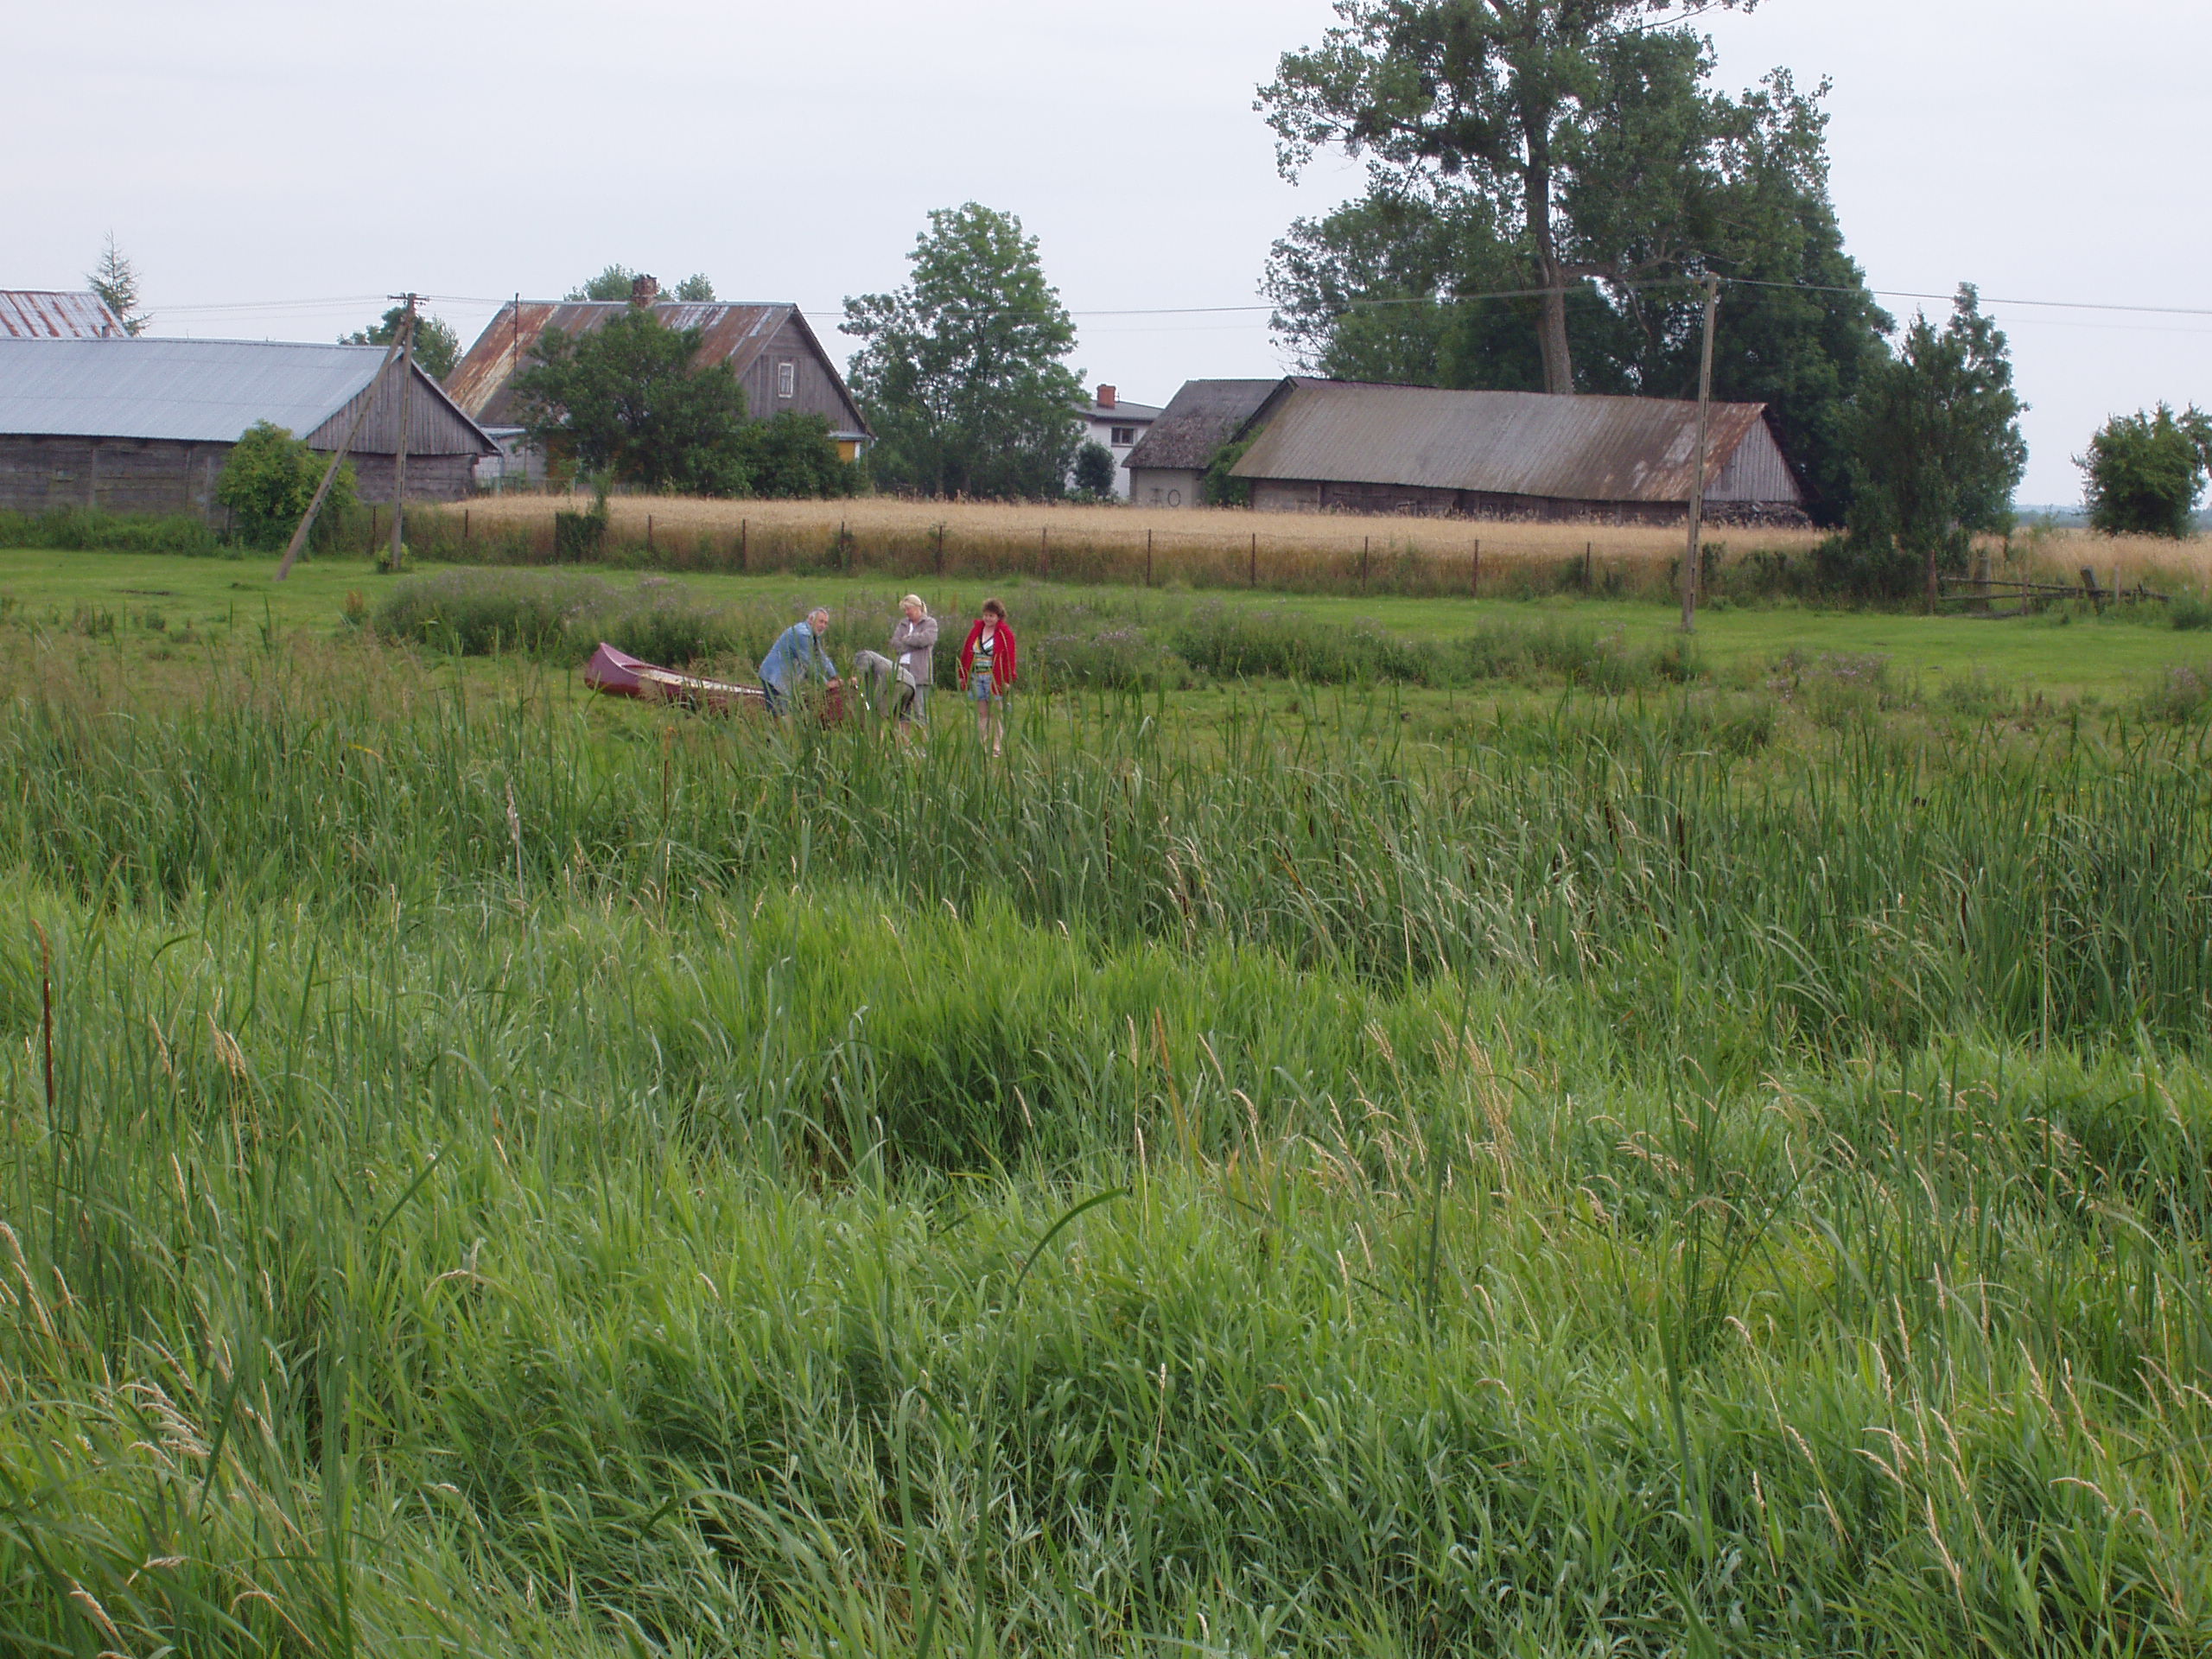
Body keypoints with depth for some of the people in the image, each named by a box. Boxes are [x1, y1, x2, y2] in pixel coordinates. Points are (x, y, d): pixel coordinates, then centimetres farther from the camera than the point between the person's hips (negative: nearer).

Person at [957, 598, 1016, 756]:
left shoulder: (1005, 634, -1)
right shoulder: (975, 631, 11)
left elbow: (1009, 658, -4)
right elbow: (966, 653, 14)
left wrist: (1007, 680, -10)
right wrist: (963, 676, 9)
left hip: (996, 679, -4)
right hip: (977, 678, 4)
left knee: (996, 714, -1)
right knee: (981, 713, 3)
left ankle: (996, 748, 2)